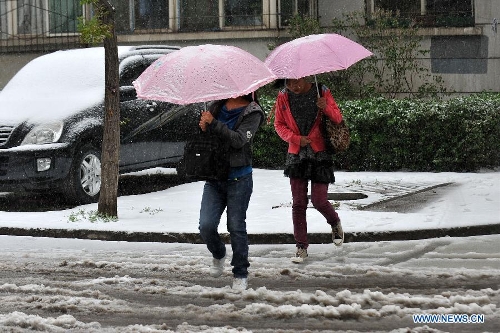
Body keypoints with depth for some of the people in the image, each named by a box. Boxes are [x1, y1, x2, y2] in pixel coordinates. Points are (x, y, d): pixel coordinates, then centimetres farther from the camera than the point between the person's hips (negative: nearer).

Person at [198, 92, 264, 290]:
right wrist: (203, 128, -9)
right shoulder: (217, 106, 9)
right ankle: (218, 255, 26)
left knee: (236, 227, 0)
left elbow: (239, 140, -18)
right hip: (214, 178, 4)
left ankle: (240, 274, 13)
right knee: (206, 226, -4)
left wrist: (213, 124, -22)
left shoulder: (252, 112, -4)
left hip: (238, 179, -4)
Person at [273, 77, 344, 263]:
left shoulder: (322, 92, -3)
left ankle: (335, 224, 27)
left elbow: (338, 119, 2)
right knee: (298, 203, 0)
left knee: (319, 200, -7)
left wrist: (326, 108, -20)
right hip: (296, 155, 2)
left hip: (320, 153, -2)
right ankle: (301, 247, 8)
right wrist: (295, 138, -10)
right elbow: (279, 125, 7)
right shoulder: (283, 97, 1)